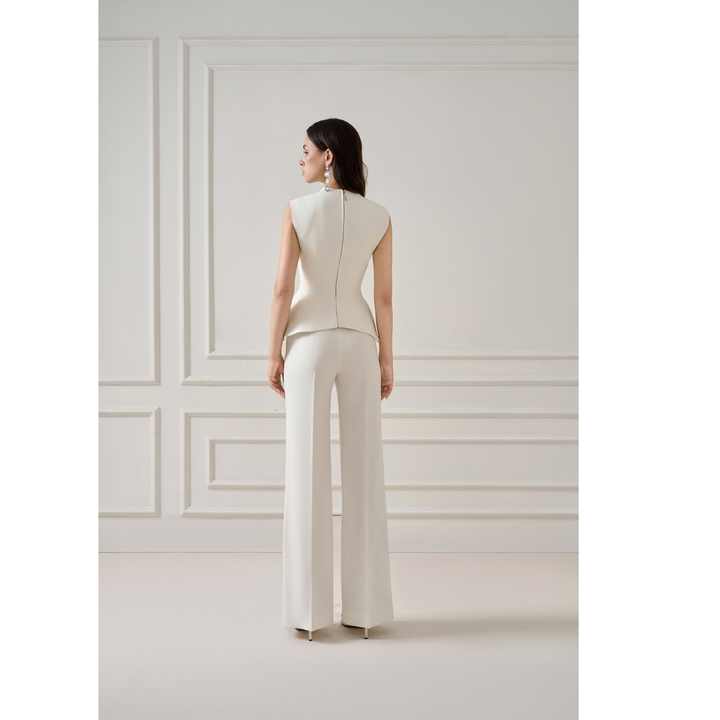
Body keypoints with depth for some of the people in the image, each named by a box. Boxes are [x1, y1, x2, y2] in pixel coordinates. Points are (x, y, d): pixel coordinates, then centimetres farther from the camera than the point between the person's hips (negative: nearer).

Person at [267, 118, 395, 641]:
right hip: (358, 344, 2)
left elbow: (283, 289, -8)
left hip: (309, 344, -2)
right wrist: (387, 360, 8)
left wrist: (274, 355, 0)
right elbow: (384, 296, 1)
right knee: (364, 472, 5)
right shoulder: (379, 217, 1)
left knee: (307, 472, 1)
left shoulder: (297, 211, -6)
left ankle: (309, 605, 2)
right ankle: (365, 605, 6)